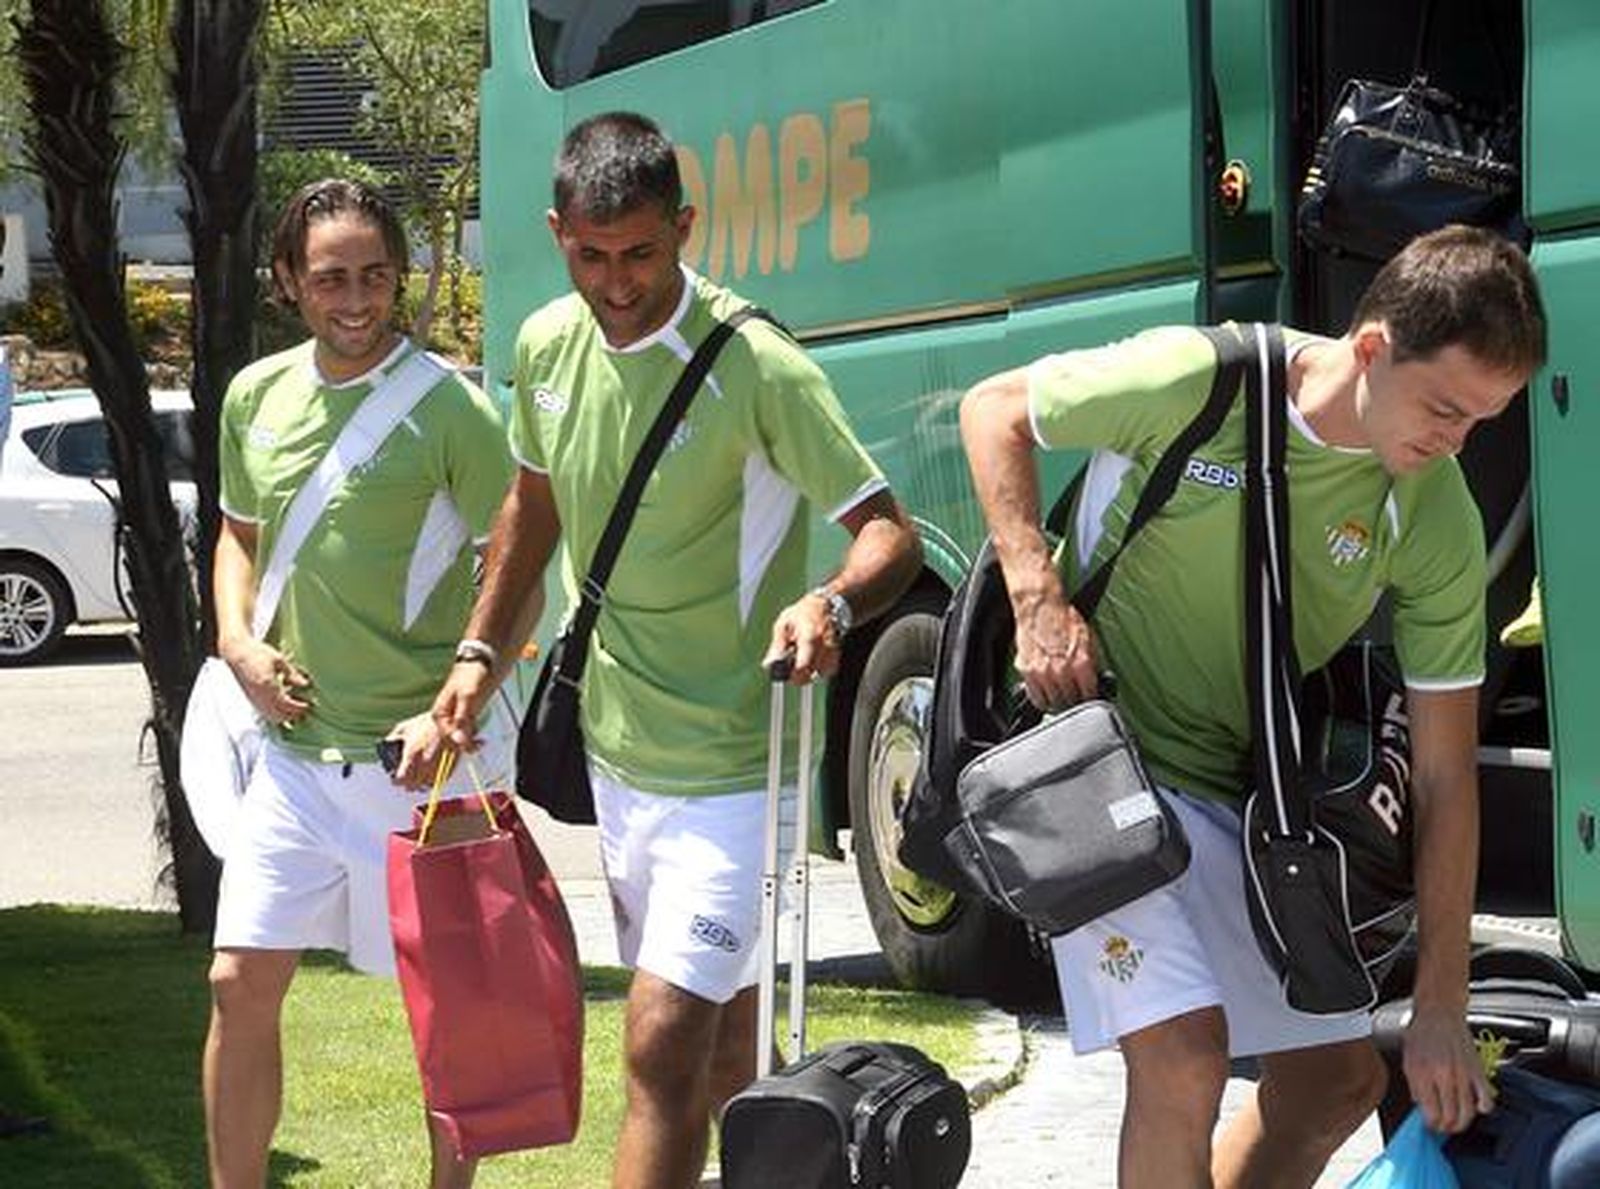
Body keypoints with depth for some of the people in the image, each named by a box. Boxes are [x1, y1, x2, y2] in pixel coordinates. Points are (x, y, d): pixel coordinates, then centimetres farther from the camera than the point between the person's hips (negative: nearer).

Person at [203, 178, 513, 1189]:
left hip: (419, 755, -5)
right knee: (242, 984, 3)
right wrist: (238, 640, 3)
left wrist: (454, 710, -21)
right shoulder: (257, 396, 6)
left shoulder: (449, 407, -10)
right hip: (295, 751, 5)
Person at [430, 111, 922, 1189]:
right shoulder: (548, 346, 3)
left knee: (665, 1048, -14)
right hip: (617, 750, 7)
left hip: (727, 767, -7)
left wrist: (833, 602, -38)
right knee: (719, 1036, 19)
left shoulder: (754, 366, -18)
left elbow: (889, 532, -18)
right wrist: (481, 655, 15)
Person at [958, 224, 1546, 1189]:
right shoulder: (1195, 381, -21)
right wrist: (1038, 597, -18)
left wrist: (1442, 1010, -8)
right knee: (1184, 1054, -21)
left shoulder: (1438, 522, -11)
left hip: (1242, 796, 6)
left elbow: (1446, 777, -7)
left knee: (1340, 1078, 8)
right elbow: (995, 410, -4)